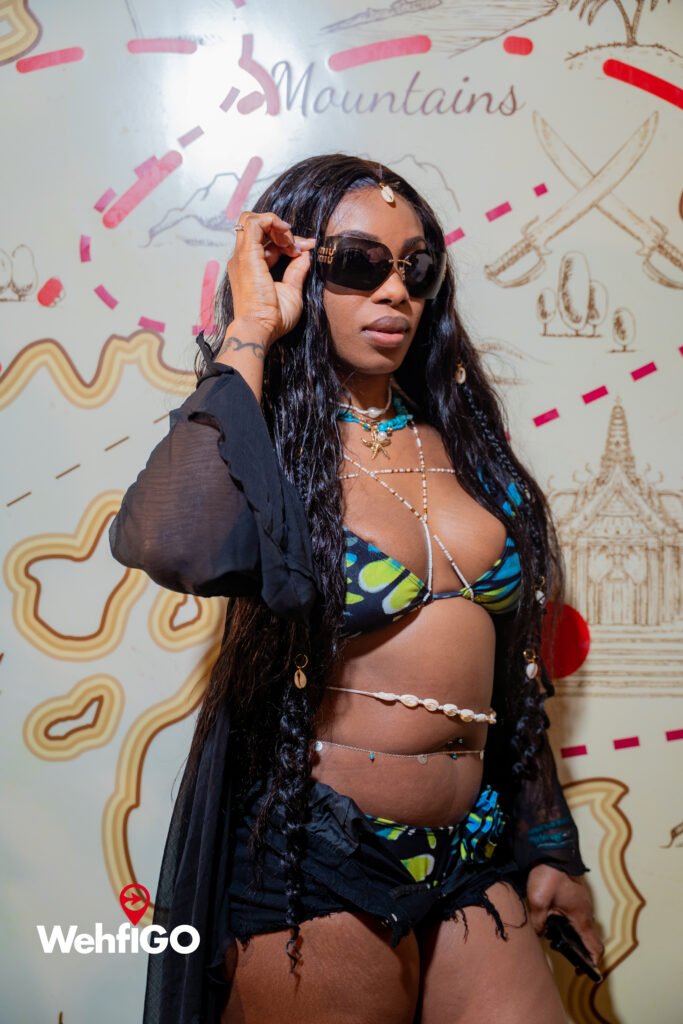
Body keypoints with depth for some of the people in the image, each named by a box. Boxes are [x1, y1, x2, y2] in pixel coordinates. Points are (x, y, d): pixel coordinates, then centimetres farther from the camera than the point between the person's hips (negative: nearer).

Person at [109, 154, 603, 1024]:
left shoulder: (455, 441, 7)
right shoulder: (263, 449, -9)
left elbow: (511, 663, 13)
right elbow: (169, 547, -34)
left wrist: (548, 845, 14)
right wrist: (251, 334, -21)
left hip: (475, 867, 5)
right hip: (317, 872, -4)